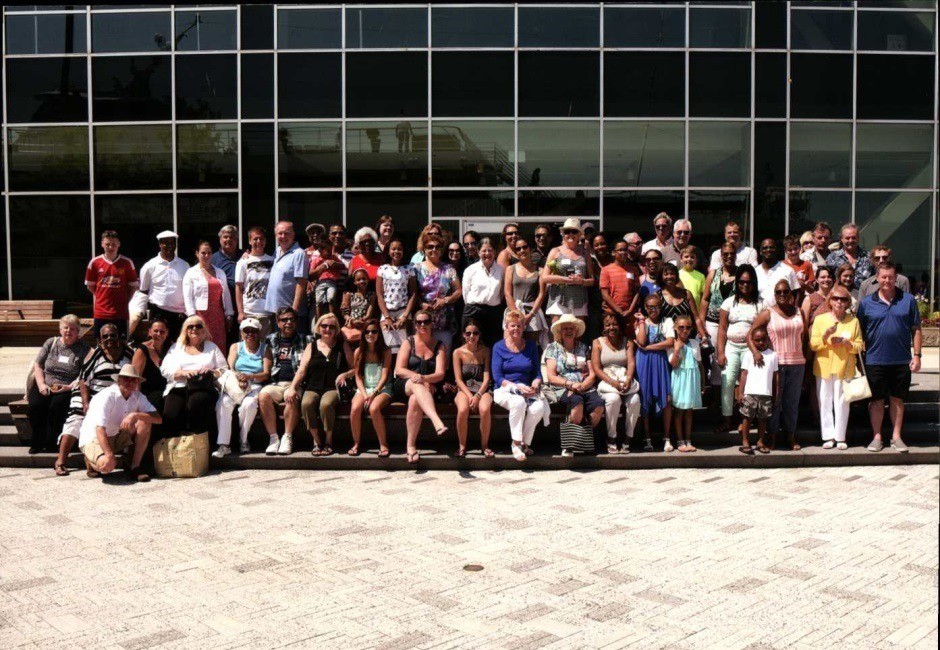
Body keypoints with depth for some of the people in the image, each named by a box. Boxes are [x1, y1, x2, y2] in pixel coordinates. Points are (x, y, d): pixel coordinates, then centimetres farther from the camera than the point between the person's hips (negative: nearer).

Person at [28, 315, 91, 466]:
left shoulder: (84, 349, 4)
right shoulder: (51, 343, 14)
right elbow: (37, 365, 12)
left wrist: (69, 387, -16)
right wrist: (41, 384, -3)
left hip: (68, 389, -3)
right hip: (45, 385, 3)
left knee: (57, 406, -32)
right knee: (35, 405, -27)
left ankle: (50, 444, -15)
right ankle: (37, 442, -9)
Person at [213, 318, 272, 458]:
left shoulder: (265, 349, 13)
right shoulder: (236, 347, 18)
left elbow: (266, 374, -1)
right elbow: (229, 369, 3)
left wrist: (248, 376, -19)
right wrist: (238, 378, -19)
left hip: (255, 386, -1)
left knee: (249, 404, -35)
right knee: (223, 403, -30)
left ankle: (243, 440, -14)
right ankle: (224, 444, -31)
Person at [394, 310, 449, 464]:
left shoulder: (439, 346, 9)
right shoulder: (408, 342, 9)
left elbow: (440, 374, -4)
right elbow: (399, 370, -2)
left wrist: (424, 379, -25)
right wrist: (417, 378, -18)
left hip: (428, 388, 1)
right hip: (403, 387, -1)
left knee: (415, 400, -36)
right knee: (417, 385, -38)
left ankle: (411, 445, -31)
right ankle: (437, 423, -61)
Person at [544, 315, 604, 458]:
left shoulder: (584, 348, 21)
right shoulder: (553, 348, 13)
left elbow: (592, 374, 11)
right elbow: (551, 377, 2)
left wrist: (581, 386, -10)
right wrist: (570, 384, -13)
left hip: (585, 388, 3)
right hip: (562, 389, -3)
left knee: (599, 405, -31)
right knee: (577, 401, -37)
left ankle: (585, 438, -12)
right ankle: (569, 445, -25)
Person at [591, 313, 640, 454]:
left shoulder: (628, 342, 15)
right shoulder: (598, 343, 9)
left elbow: (631, 363, 1)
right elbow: (596, 368, -1)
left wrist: (628, 380, -20)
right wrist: (612, 382, -17)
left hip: (625, 380, 2)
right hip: (606, 382, -2)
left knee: (635, 400, -29)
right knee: (613, 399, -34)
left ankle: (627, 440, -19)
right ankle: (611, 440, -22)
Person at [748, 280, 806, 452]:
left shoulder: (799, 312, 9)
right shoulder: (768, 314, -3)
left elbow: (804, 336, 14)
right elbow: (750, 334, -7)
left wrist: (805, 356, 6)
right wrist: (755, 352, -23)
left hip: (797, 362, 3)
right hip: (776, 362, -3)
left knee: (792, 400, 10)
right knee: (775, 400, 1)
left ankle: (791, 435, 20)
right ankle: (772, 435, 10)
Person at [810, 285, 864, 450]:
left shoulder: (853, 321, 6)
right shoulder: (820, 319, 4)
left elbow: (859, 346, 5)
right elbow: (813, 345, -1)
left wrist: (845, 342, -13)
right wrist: (825, 336, -18)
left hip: (844, 369, 0)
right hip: (824, 368, 0)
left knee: (842, 403, 0)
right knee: (825, 403, 1)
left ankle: (840, 437, 9)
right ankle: (828, 436, 9)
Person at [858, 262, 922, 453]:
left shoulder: (908, 300, 3)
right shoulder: (866, 303, 2)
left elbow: (916, 330, 5)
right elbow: (860, 333, 5)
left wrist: (916, 355, -1)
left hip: (901, 361, 1)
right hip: (875, 361, 0)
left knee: (897, 399, 10)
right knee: (876, 400, 6)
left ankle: (896, 437, 20)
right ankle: (877, 437, 16)